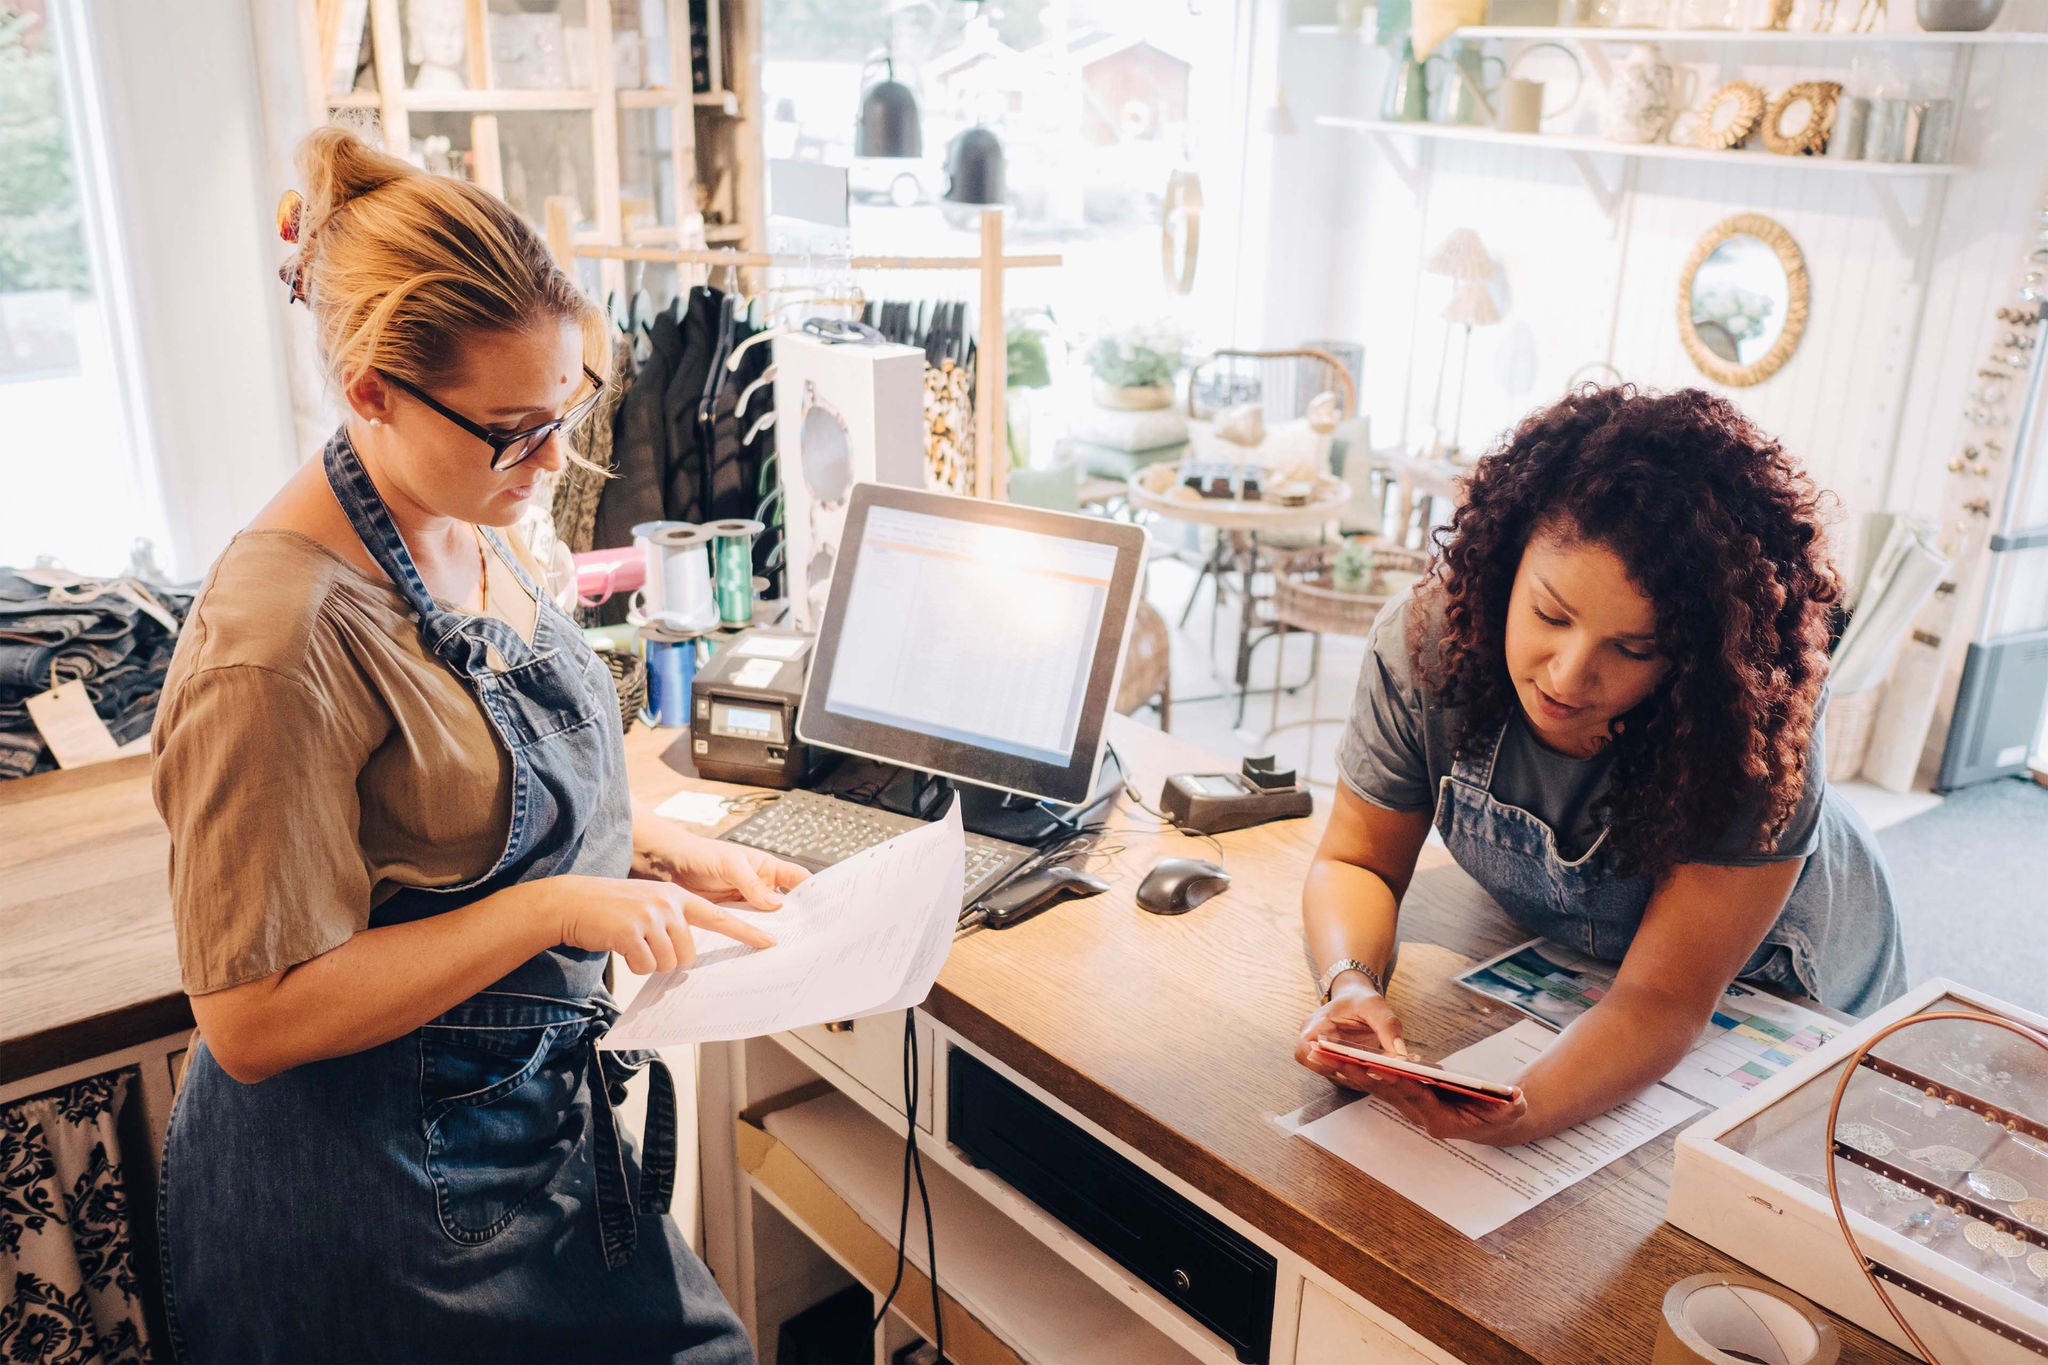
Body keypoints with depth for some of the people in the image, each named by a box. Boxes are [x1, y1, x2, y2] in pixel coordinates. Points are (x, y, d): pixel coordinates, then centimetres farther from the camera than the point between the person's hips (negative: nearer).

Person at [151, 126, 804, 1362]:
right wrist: (553, 909, -25)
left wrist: (673, 854, 1)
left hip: (531, 1112, 8)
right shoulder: (278, 641, -27)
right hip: (385, 1196, -7)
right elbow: (254, 1019, -23)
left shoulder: (471, 535, 0)